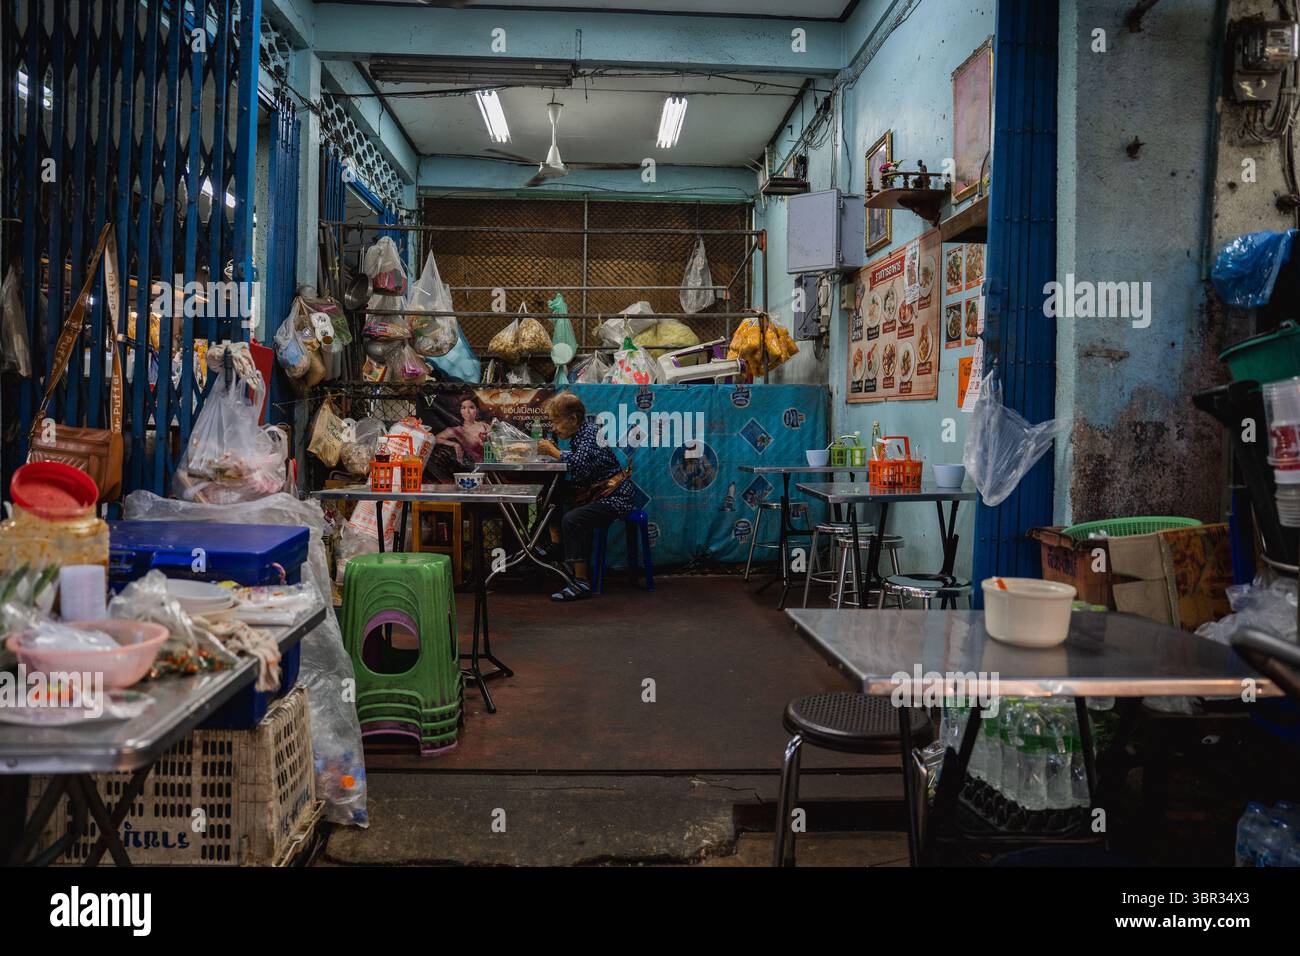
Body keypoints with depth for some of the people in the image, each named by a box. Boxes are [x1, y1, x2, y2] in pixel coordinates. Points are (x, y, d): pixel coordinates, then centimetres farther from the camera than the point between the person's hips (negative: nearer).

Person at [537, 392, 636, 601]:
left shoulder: (591, 432, -17)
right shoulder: (580, 433, 14)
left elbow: (580, 464, -32)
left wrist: (553, 451, -20)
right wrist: (552, 452, -4)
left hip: (615, 498, -11)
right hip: (598, 495, 11)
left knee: (571, 520, -24)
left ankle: (581, 583, -22)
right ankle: (577, 570, 20)